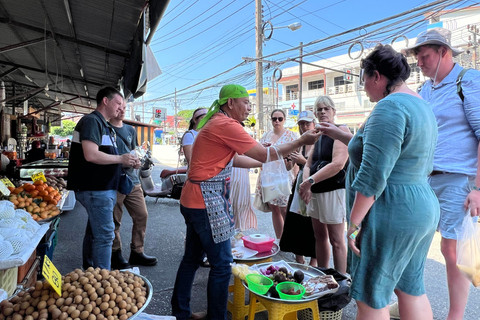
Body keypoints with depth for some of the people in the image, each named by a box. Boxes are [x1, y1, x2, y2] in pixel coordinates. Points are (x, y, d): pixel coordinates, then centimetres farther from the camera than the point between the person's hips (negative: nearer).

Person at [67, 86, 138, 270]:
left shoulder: (102, 124, 18)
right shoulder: (91, 121, -13)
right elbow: (91, 155, -25)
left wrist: (126, 162, 8)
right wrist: (121, 159, -16)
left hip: (103, 187, 10)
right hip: (96, 188, -10)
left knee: (94, 232, 19)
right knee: (104, 235, -7)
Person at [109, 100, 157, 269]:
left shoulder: (130, 130, 17)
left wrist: (136, 161, 0)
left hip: (132, 180, 6)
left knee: (142, 215, 6)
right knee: (114, 221, 4)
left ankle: (137, 252, 20)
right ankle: (115, 255, 20)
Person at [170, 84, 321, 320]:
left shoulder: (217, 123, 15)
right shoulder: (226, 125, -16)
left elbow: (233, 159, 19)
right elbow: (264, 154, -14)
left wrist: (264, 163, 18)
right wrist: (301, 141, -6)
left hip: (194, 200, 10)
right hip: (207, 202, -10)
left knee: (192, 258, 19)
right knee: (222, 264, 2)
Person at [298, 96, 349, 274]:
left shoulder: (341, 130, -7)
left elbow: (338, 164, -21)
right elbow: (308, 165, 11)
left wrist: (310, 181, -21)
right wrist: (306, 185, -8)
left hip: (333, 191, -7)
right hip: (315, 192, 7)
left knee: (336, 240, 0)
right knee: (319, 236, 14)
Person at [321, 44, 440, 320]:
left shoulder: (390, 107, -18)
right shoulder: (421, 105, 14)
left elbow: (373, 175, -24)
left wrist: (353, 223, -18)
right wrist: (341, 135, 24)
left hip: (391, 213, -10)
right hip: (422, 208, 10)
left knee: (371, 298, 5)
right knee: (411, 289, 20)